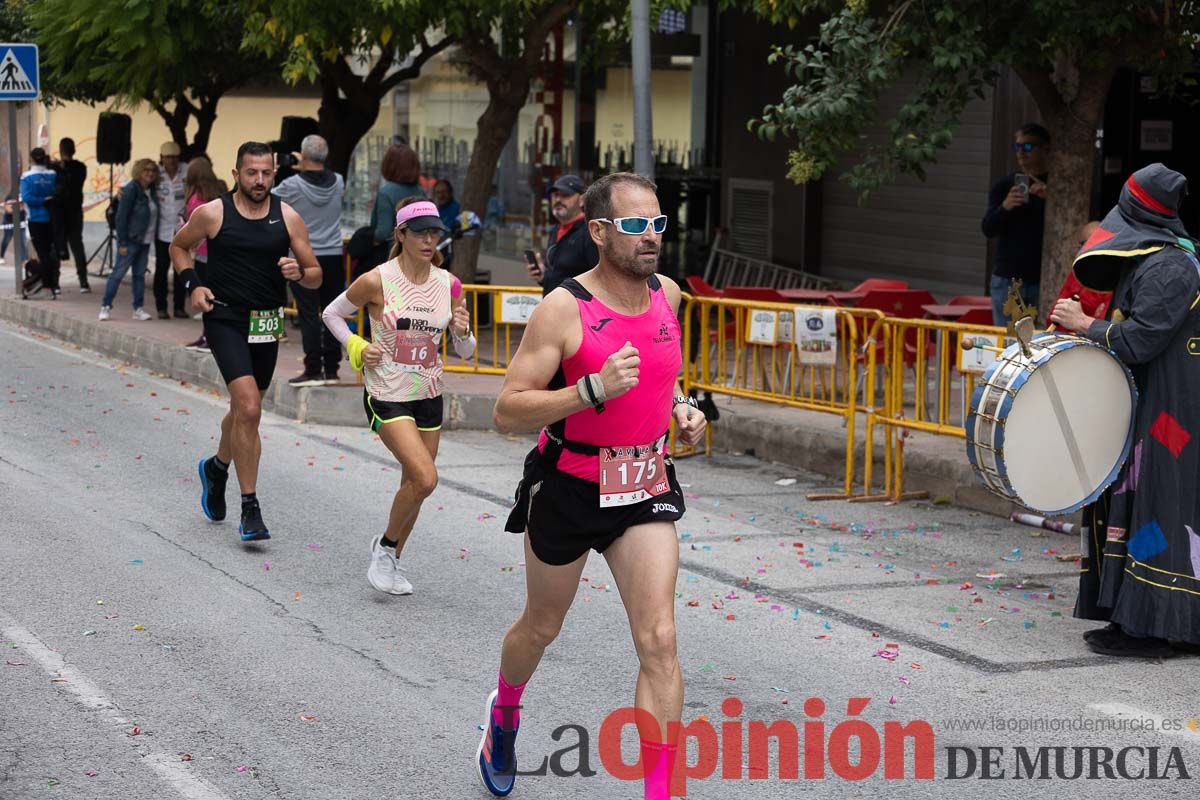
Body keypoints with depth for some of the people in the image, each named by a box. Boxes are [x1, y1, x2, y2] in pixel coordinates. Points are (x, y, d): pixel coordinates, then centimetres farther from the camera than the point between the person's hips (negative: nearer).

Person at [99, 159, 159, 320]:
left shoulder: (152, 191, 8)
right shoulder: (131, 190, -13)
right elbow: (121, 217, -15)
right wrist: (122, 243, -17)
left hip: (145, 240, 7)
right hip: (131, 240, -7)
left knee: (140, 274, 10)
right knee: (118, 272, -4)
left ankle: (138, 308, 14)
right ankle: (106, 306, 3)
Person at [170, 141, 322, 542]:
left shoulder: (288, 217, 0)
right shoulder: (212, 214, -5)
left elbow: (316, 276, 4)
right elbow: (179, 246, 13)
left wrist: (299, 272, -18)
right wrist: (192, 284, -2)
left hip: (267, 324, 4)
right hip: (225, 318, -4)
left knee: (244, 409, 19)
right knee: (249, 409, -18)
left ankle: (217, 466, 50)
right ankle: (250, 509, -12)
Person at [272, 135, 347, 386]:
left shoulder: (292, 186, -13)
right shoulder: (338, 183, -2)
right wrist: (307, 170, 23)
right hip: (333, 255, 4)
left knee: (309, 314, -1)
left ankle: (313, 370, -3)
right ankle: (331, 370, 12)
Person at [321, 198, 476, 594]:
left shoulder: (448, 284, -1)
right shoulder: (376, 281, -13)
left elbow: (465, 352, 7)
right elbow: (332, 313, 4)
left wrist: (463, 333, -15)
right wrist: (358, 349, -9)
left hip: (429, 397, 5)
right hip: (387, 396, -5)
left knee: (415, 483, 12)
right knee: (425, 478, -19)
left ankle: (392, 561, 32)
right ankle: (385, 545, 5)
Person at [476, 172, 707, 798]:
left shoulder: (667, 295, 0)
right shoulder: (564, 308, -19)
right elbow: (507, 412, -22)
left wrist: (681, 408, 3)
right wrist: (595, 389, -33)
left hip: (645, 487, 3)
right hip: (568, 487, -3)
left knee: (658, 641, -9)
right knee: (542, 627, 19)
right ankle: (504, 711, 52)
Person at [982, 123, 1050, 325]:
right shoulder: (1004, 186, 8)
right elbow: (988, 229, 1)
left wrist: (1049, 199, -19)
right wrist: (1004, 207, -20)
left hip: (1042, 280, -2)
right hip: (1007, 278, 2)